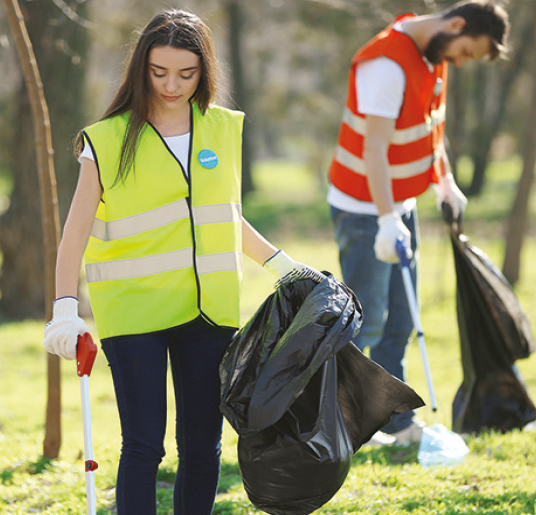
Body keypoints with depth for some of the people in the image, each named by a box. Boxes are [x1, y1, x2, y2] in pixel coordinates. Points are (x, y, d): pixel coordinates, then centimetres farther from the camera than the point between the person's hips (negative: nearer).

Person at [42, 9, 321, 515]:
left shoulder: (222, 129, 8)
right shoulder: (108, 141, -4)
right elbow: (77, 231, -7)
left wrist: (280, 263, 17)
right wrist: (65, 308, -19)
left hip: (208, 309, 4)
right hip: (132, 307, -4)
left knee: (202, 444, 7)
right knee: (143, 445, -6)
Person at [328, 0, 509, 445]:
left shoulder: (435, 56, 6)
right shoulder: (387, 62, -24)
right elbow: (375, 148, -29)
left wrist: (446, 183, 24)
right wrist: (387, 220, -33)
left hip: (402, 206, 9)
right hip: (365, 210, -9)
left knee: (398, 323, 10)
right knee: (366, 321, -9)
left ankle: (398, 423, 15)